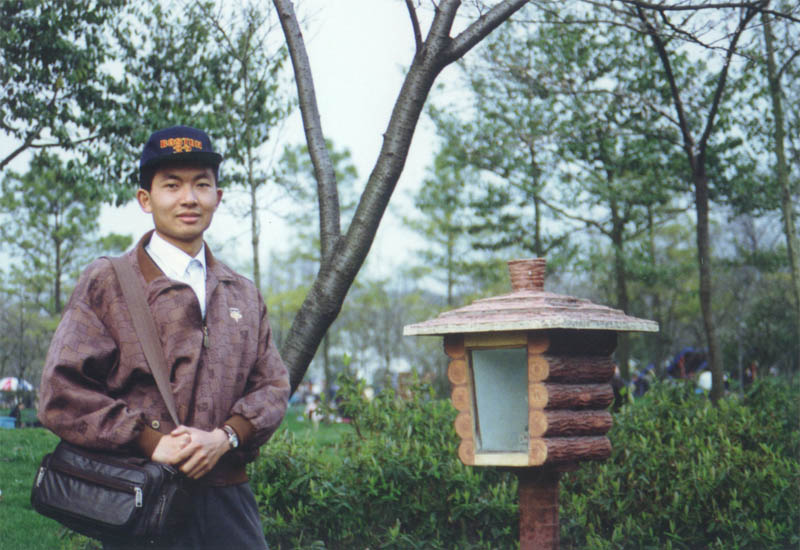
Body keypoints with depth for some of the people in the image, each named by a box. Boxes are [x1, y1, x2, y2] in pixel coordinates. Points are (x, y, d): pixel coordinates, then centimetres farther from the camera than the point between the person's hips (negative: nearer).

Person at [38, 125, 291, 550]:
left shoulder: (243, 295, 17)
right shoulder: (106, 283, 2)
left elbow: (273, 385, 11)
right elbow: (62, 394, -6)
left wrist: (225, 437, -9)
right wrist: (150, 442, -15)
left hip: (228, 499, 4)